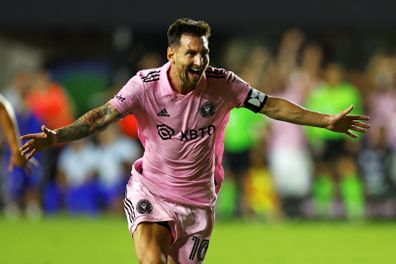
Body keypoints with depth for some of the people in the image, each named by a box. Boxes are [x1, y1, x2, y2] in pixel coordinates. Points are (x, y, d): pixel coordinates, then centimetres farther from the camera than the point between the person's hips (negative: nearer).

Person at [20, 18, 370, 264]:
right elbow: (102, 116, -20)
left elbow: (272, 106, -1)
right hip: (150, 191, -2)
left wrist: (326, 121, -2)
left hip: (197, 200, 2)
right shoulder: (145, 84, -14)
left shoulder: (221, 84, -10)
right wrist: (56, 137, -36)